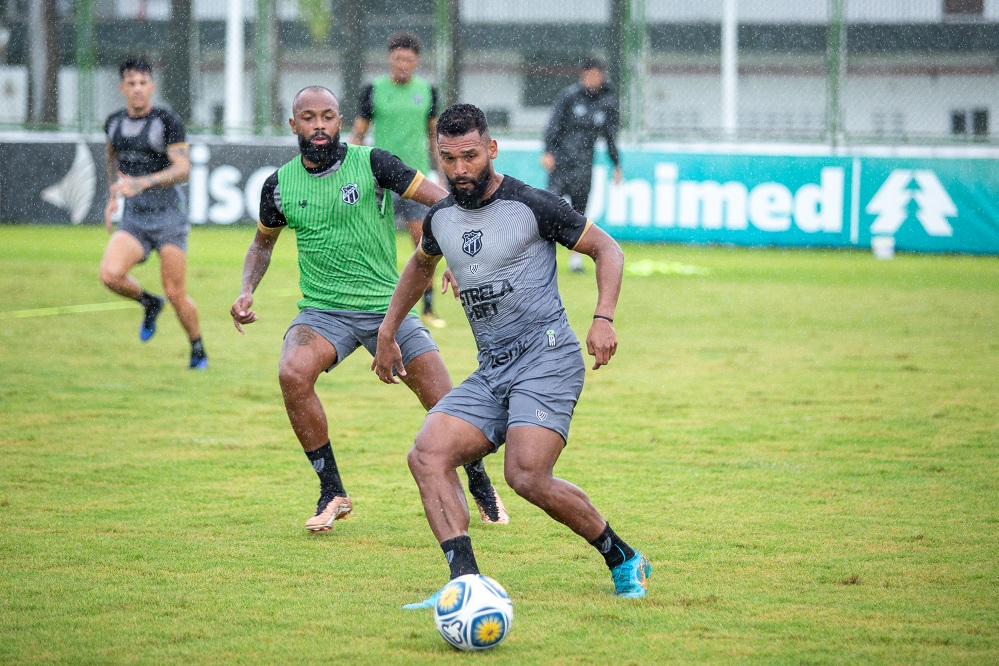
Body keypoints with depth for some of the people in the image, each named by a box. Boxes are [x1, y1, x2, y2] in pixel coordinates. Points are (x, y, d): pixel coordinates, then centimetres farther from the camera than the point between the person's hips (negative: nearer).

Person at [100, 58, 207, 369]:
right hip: (134, 221, 4)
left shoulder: (168, 121, -10)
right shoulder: (114, 122, 7)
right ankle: (149, 304, 11)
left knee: (176, 294, -5)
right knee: (110, 274, -21)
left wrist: (141, 183, -32)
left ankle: (198, 350, 20)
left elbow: (183, 170, -19)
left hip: (169, 218, -4)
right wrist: (112, 198, 21)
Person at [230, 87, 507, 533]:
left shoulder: (371, 163, -7)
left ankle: (481, 486, 24)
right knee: (293, 374, -30)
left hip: (386, 306, -1)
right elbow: (263, 243, 20)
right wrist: (246, 292, 3)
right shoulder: (280, 184, 1)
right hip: (322, 310, 1)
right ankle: (333, 494, -13)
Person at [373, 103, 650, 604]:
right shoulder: (440, 218, 12)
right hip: (491, 372, 7)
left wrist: (604, 319, -13)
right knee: (427, 454, -17)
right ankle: (465, 581, -24)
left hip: (546, 359, -7)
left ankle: (623, 560, -2)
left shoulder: (531, 206, -6)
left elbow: (606, 249, 1)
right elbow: (421, 265, 35)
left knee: (527, 477, -24)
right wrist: (387, 332, 34)